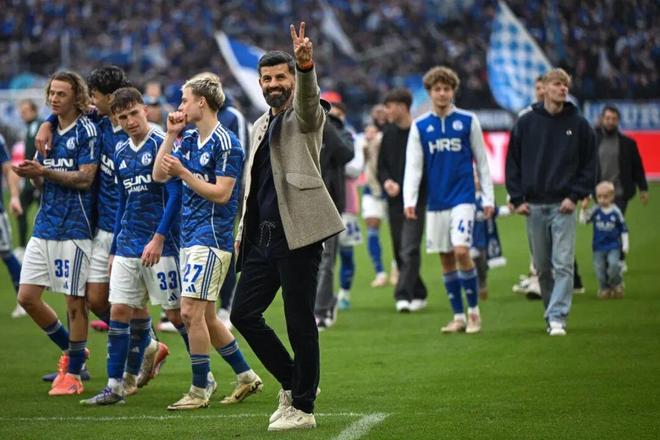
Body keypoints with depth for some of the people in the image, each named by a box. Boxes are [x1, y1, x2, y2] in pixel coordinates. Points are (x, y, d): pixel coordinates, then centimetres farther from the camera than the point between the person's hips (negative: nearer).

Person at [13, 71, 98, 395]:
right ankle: (70, 349, 24)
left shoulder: (86, 131, -8)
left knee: (75, 300, -1)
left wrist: (44, 172, -20)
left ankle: (73, 374, 9)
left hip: (74, 228, -7)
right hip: (45, 225, 7)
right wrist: (30, 173, -5)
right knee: (27, 297, 4)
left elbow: (84, 178, -14)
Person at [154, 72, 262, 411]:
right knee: (205, 317, 11)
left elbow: (221, 193, -17)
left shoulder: (225, 143, -12)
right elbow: (159, 175, 12)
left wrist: (183, 172, -19)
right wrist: (170, 135, 7)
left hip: (211, 237, -9)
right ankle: (246, 377, 21)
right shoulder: (189, 140, 14)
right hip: (191, 237, 9)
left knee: (191, 312, -12)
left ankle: (199, 390, -5)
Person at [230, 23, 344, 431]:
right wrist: (243, 231, 19)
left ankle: (303, 407, 3)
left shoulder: (306, 117, -1)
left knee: (300, 322, -4)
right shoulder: (260, 125, 19)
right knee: (244, 313, 6)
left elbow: (308, 97, -26)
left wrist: (306, 64, -46)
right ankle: (293, 382, 21)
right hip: (263, 236, 8)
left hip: (298, 233, -8)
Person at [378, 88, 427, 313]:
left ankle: (403, 295, -16)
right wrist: (387, 181, -7)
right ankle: (418, 294, 21)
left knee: (409, 249, -13)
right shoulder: (389, 132, 8)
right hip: (394, 201, 6)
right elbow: (382, 165, 14)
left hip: (416, 200, -6)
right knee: (399, 252, 9)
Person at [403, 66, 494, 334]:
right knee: (446, 259, 5)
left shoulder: (468, 121, 2)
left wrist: (488, 198, 2)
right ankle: (458, 316, 15)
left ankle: (474, 310, -2)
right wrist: (409, 201, -9)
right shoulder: (420, 127, 6)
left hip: (463, 198, -3)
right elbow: (413, 166, 3)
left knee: (461, 251, -16)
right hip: (436, 202, 3)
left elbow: (482, 161, 6)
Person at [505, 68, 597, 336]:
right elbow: (512, 162, 8)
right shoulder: (526, 123, 5)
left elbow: (589, 164, 6)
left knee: (563, 265, -11)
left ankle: (557, 317, -14)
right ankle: (552, 314, 20)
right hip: (533, 207, 2)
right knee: (542, 267, 8)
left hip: (563, 206, -2)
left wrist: (575, 196, -5)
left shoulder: (578, 125, 3)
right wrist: (517, 198, 1)